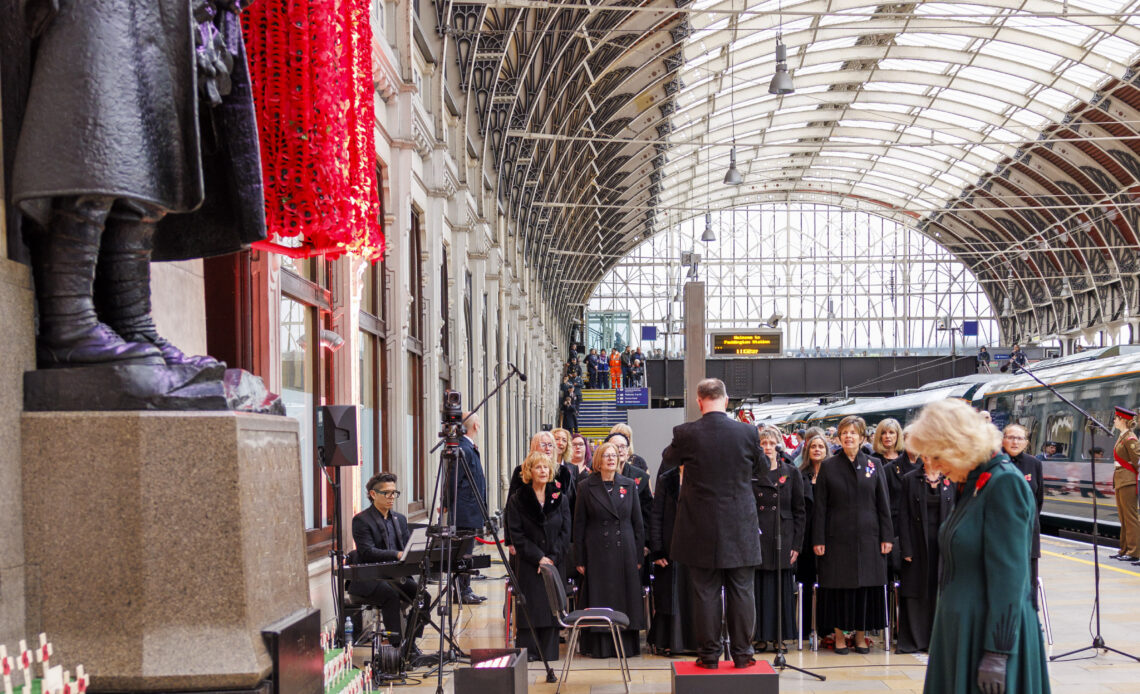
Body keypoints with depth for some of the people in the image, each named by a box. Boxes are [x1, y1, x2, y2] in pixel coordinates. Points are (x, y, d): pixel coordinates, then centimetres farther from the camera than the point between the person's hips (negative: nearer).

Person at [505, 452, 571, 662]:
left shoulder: (560, 499, 8)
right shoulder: (517, 500, 1)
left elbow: (565, 533, 4)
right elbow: (517, 535, -4)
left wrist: (553, 558, -9)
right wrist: (538, 558, -13)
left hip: (555, 563, 2)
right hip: (528, 564, -2)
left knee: (552, 605, 2)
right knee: (530, 607, -4)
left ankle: (549, 651, 8)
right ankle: (527, 650, 1)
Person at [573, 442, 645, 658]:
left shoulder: (629, 485, 7)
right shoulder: (586, 487, 1)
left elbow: (638, 523, 8)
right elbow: (579, 525, 2)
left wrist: (638, 556, 3)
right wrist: (579, 559, -3)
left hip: (624, 551, 2)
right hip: (597, 552, -2)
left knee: (626, 598, 4)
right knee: (599, 600, 0)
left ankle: (626, 644, 11)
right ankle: (600, 646, 7)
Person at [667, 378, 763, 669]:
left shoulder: (684, 434, -10)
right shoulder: (747, 432, -7)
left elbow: (673, 459, 11)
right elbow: (762, 467, 10)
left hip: (701, 527, -1)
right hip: (740, 526, 1)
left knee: (705, 592, 6)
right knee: (741, 591, 9)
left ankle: (709, 654, 10)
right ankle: (742, 653, 13)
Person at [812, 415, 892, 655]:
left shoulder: (874, 465, 6)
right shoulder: (828, 467, 3)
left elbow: (883, 503, 6)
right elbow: (820, 506, 2)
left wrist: (886, 536, 0)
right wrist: (818, 539, -4)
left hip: (868, 536, 1)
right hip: (837, 536, -1)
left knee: (866, 585, 3)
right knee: (839, 586, 1)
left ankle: (861, 634, 13)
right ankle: (839, 634, 10)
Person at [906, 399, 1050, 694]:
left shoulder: (1005, 484, -16)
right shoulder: (972, 484, 12)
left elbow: (1007, 574, -19)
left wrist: (997, 653, -21)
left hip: (989, 633, -8)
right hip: (961, 627, 8)